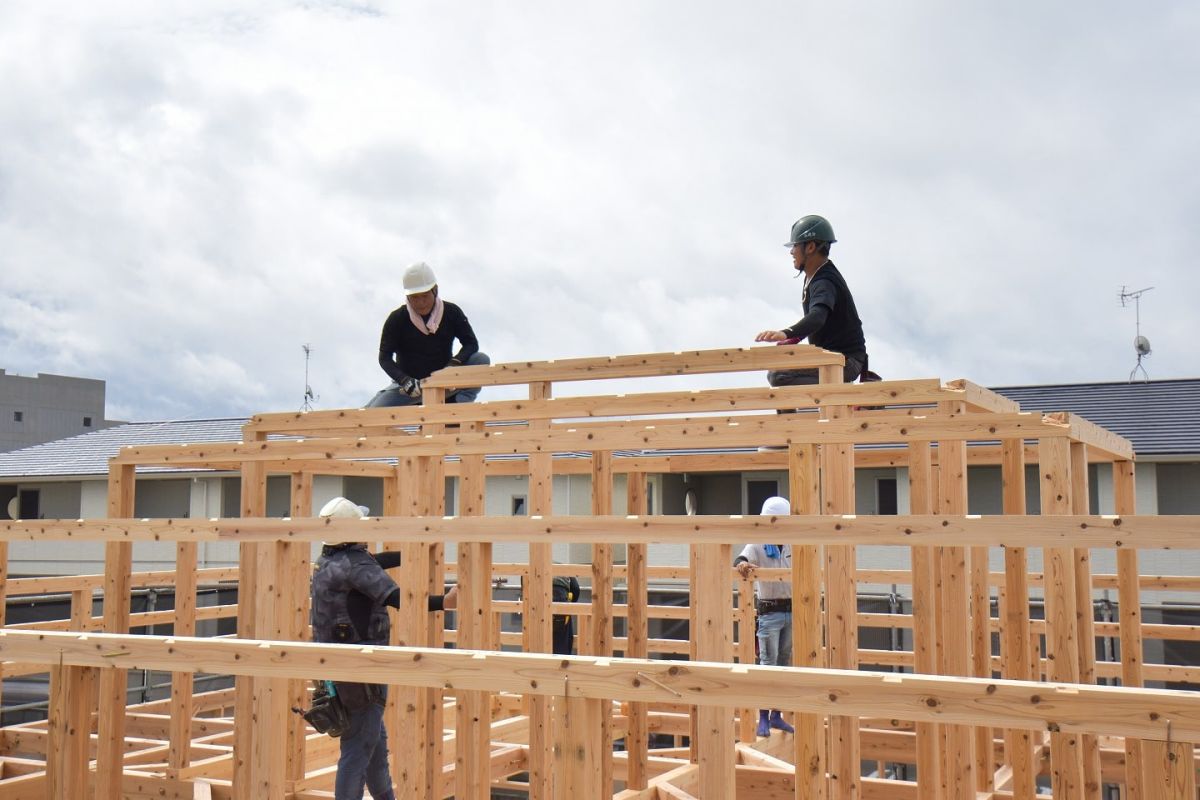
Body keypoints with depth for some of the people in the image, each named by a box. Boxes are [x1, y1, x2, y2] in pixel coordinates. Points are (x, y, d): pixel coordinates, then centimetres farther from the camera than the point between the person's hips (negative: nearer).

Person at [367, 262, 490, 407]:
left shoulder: (451, 313, -7)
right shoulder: (397, 319, -12)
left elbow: (471, 343, -7)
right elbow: (385, 357, -12)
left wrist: (455, 364, -28)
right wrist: (404, 380, -30)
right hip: (409, 384, -1)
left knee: (481, 360, -22)